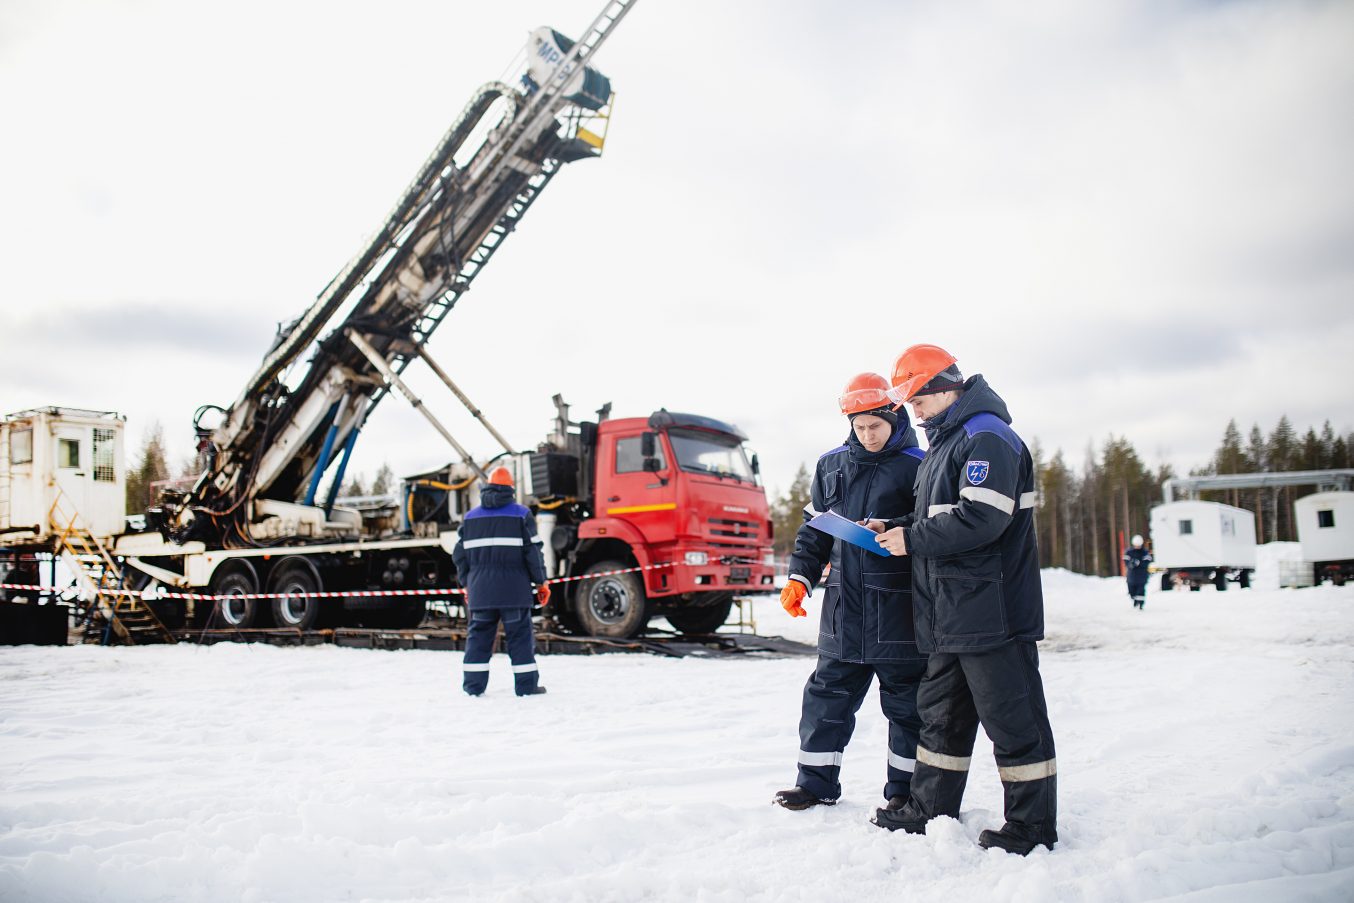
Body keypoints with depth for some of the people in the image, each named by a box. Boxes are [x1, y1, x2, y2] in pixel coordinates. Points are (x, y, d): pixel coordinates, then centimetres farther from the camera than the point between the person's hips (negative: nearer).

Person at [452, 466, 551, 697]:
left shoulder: (471, 516, 10)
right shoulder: (521, 515, 0)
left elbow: (460, 554, 12)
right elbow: (533, 551, -3)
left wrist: (466, 584, 22)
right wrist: (541, 582, 4)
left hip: (480, 589, 3)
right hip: (514, 588, -3)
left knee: (478, 634, 10)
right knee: (520, 635, 2)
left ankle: (473, 684, 8)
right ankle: (526, 684, 2)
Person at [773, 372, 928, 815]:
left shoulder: (918, 467, -3)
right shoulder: (831, 466, 11)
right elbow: (813, 529, 17)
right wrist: (800, 576, 7)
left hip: (898, 609, -4)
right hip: (843, 608, 4)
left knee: (906, 702, 7)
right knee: (828, 695, 9)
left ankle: (904, 788, 21)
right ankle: (816, 781, 22)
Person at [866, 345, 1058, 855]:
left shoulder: (987, 437, -14)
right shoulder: (944, 441, 18)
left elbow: (981, 520, -25)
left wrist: (911, 540, -15)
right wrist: (894, 527, 8)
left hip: (993, 611, -10)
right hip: (950, 615, 10)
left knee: (1012, 718, 0)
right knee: (941, 712, 17)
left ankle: (1033, 827, 11)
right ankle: (931, 808, 28)